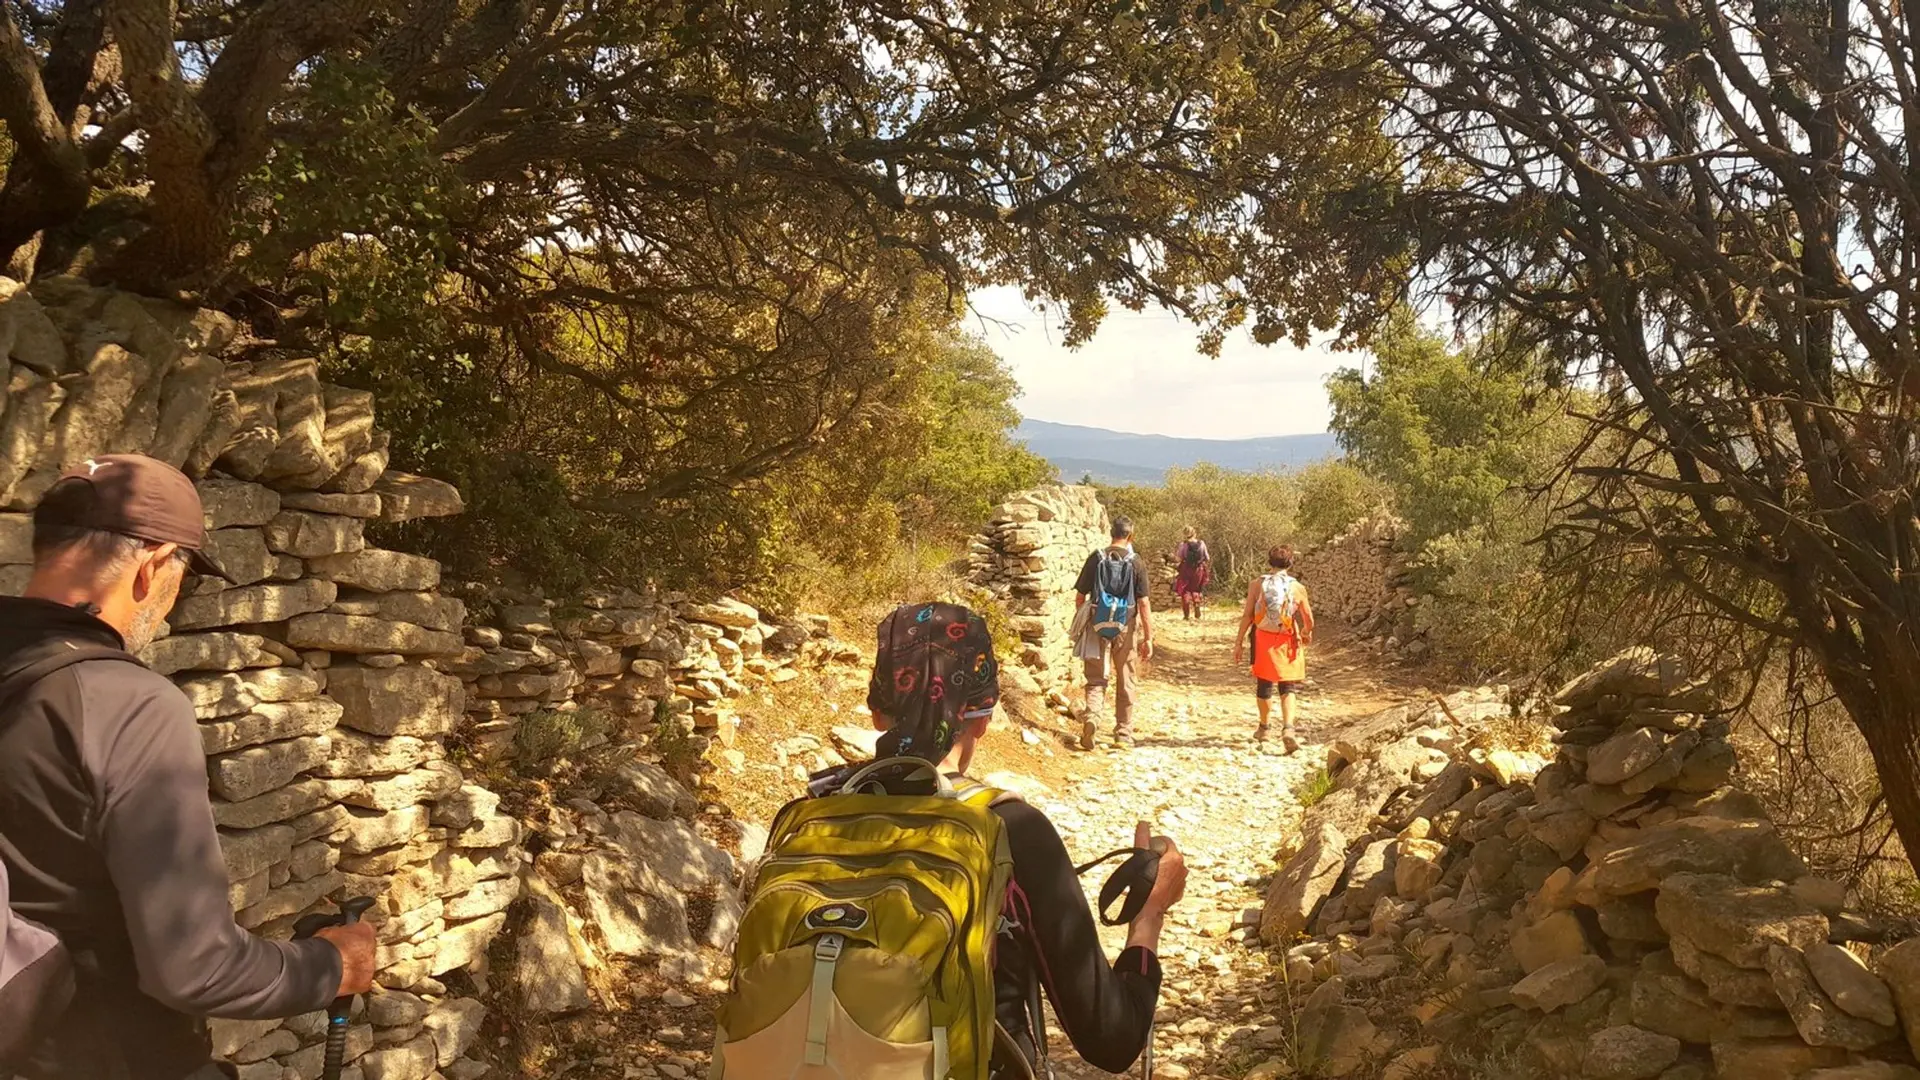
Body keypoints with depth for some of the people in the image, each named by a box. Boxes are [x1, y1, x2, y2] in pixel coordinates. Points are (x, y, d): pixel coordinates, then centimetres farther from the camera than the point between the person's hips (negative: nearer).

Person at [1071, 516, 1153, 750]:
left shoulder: (1096, 558, -2)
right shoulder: (1135, 563, -5)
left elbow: (1080, 596, 0)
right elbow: (1143, 603, -7)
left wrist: (1080, 626, 14)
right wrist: (1148, 638, -2)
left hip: (1097, 626, 0)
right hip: (1126, 627, 0)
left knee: (1096, 679, 8)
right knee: (1125, 683, 13)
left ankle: (1091, 717, -20)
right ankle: (1124, 735, 20)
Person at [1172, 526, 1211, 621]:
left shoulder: (1183, 544, -10)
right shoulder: (1202, 544, -3)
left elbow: (1178, 559, -11)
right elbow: (1207, 558, 2)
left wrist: (1174, 554, 7)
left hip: (1186, 570, -3)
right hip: (1199, 570, 3)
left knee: (1185, 591, 8)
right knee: (1196, 590, 21)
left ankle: (1186, 614, 3)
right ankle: (1197, 612, 22)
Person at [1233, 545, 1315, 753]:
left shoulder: (1257, 584, -4)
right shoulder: (1297, 588, -4)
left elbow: (1247, 616, -4)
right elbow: (1309, 620, 1)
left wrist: (1239, 642, 3)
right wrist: (1307, 634, 22)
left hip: (1263, 639, 1)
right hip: (1287, 642, -1)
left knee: (1264, 685, 16)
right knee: (1287, 689, 6)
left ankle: (1263, 727, 34)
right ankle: (1288, 728, -16)